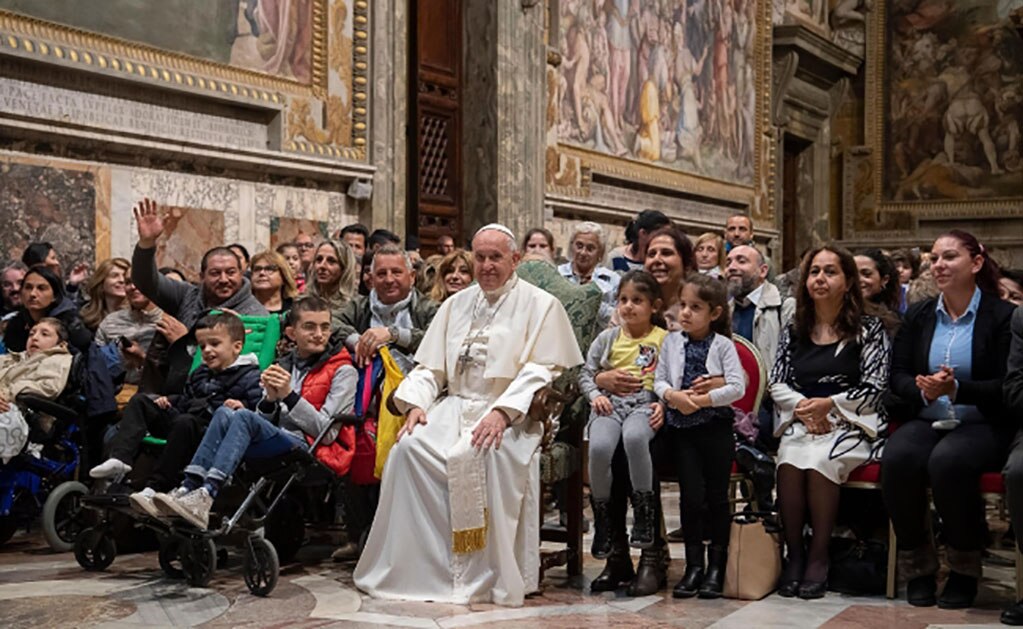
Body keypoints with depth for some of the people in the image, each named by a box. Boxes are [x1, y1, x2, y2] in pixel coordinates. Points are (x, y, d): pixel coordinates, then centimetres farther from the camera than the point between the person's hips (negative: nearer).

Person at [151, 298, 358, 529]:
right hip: (275, 443, 5)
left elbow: (327, 433, -5)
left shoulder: (343, 372, 6)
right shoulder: (282, 367, 23)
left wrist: (290, 396, -12)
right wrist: (270, 399, -3)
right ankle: (188, 489, -33)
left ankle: (206, 494, -41)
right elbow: (264, 423, 18)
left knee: (244, 416, -28)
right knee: (225, 412, -21)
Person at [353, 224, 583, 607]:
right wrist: (416, 404, -4)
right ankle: (414, 566, -16)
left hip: (510, 413, -5)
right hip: (455, 405, 5)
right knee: (408, 448, -23)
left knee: (487, 454, -36)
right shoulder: (455, 305, 20)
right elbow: (430, 366, 17)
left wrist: (503, 412, -22)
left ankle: (488, 577, -25)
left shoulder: (541, 305, 3)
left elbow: (543, 372, -8)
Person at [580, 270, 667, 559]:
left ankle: (644, 514, -23)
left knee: (634, 437, -38)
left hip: (645, 403, -2)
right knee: (599, 446, -31)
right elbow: (586, 373, 19)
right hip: (610, 402, 2)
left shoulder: (664, 339, 11)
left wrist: (664, 404, -9)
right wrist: (595, 395, 0)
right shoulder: (608, 337, 18)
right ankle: (602, 519, -11)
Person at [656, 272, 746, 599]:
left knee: (717, 496, 4)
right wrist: (673, 395, -13)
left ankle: (716, 566, 16)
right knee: (692, 496, -1)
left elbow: (737, 387, -10)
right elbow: (659, 380, 8)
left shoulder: (722, 345, -2)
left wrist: (703, 399, -16)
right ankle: (694, 565, 10)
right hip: (681, 427, 2)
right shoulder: (672, 342, 6)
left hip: (715, 427, -2)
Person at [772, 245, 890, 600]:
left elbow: (874, 389, -1)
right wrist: (802, 406, -8)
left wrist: (830, 405, -12)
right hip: (800, 423, 3)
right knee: (789, 462, -32)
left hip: (852, 425, -3)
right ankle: (794, 554, -18)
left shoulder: (869, 329, 5)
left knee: (819, 461, -35)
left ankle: (819, 555, -19)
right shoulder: (794, 331, 17)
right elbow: (776, 383, 12)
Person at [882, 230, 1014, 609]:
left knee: (948, 462, -36)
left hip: (982, 425, -3)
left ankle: (964, 569, -15)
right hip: (925, 421, 4)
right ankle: (917, 565, -12)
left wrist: (956, 389, -24)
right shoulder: (918, 315, 13)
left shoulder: (1003, 316, 0)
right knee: (897, 460, -30)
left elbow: (1006, 387, -9)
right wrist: (923, 390, -15)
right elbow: (897, 375, 8)